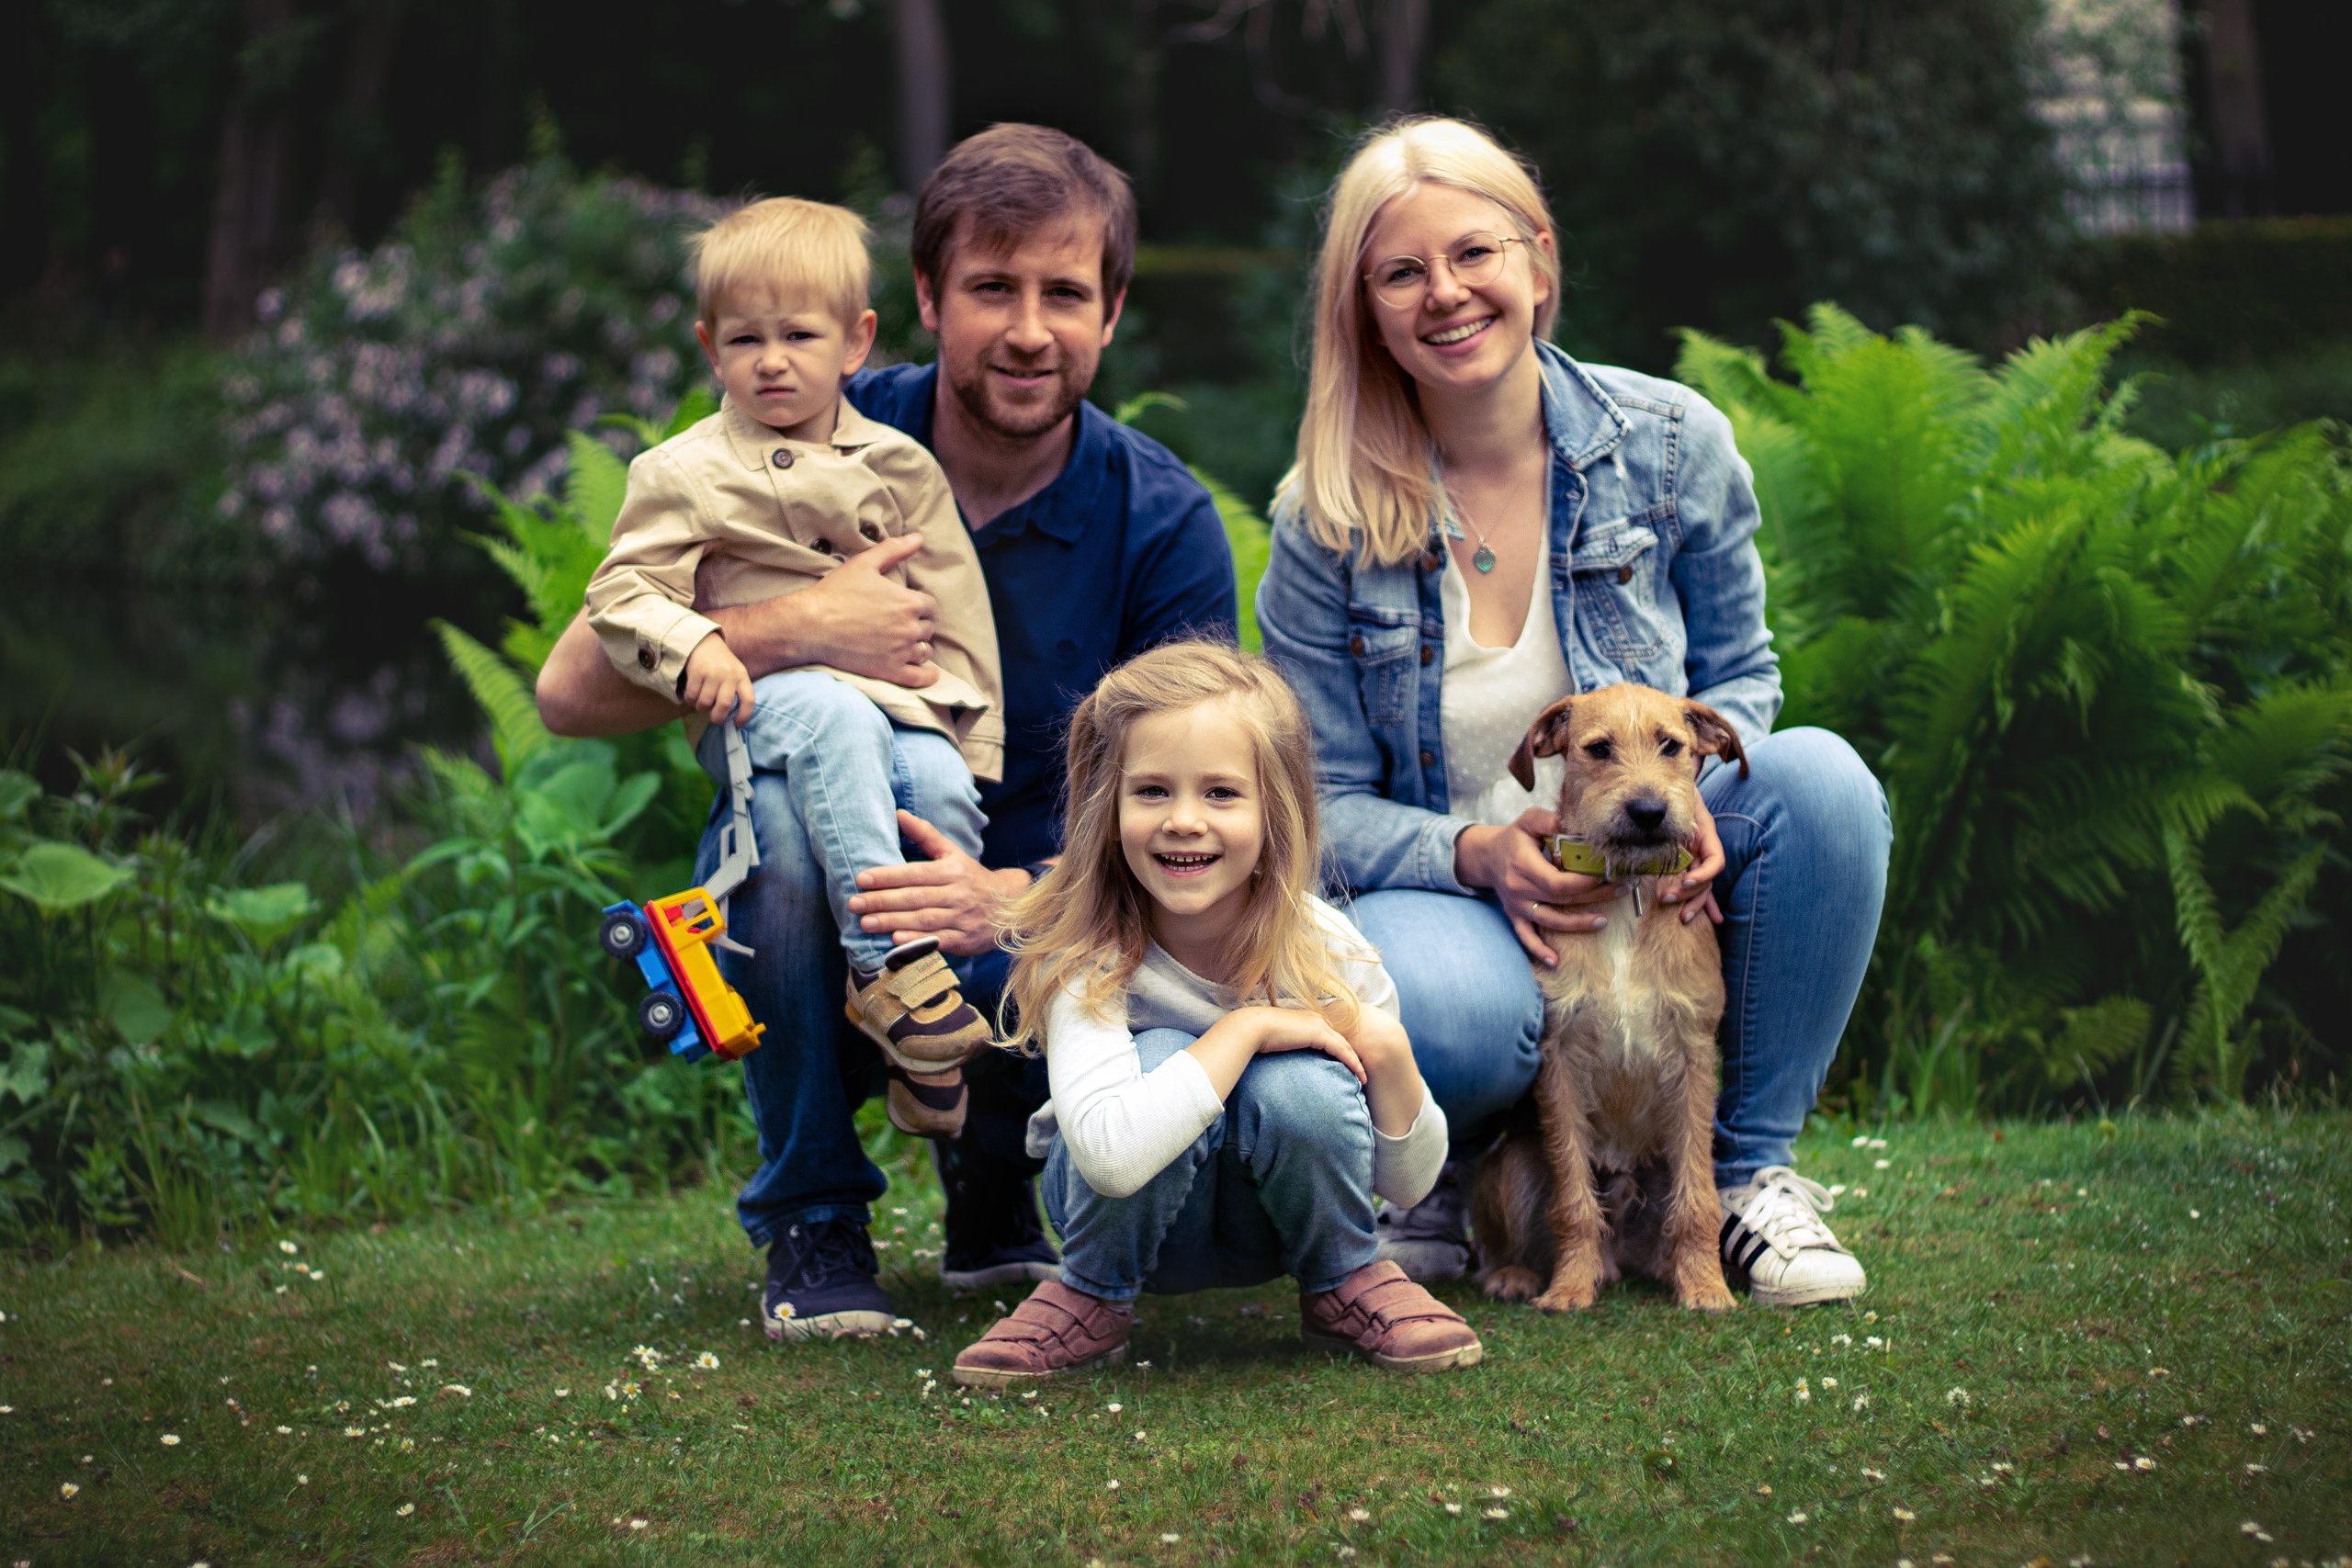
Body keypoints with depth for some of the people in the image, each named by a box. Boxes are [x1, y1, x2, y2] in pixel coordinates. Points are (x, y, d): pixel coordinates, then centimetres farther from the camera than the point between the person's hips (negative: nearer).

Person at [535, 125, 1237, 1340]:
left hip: (1028, 949, 1)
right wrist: (798, 634, -29)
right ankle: (811, 1225, -12)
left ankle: (993, 1187, 5)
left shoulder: (1163, 522, -7)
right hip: (817, 947, 0)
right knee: (782, 807, -34)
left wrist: (1013, 901, -34)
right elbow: (574, 690, -13)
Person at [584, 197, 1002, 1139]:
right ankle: (886, 957, -43)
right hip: (759, 700, -2)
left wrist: (972, 738, 7)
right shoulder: (684, 473, 8)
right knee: (834, 723, -37)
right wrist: (692, 646, -17)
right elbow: (622, 592, 4)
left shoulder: (897, 467, 14)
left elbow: (954, 612, 15)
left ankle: (923, 1060, -20)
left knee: (941, 784, -29)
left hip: (898, 698, 3)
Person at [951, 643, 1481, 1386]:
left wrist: (1391, 1058, -28)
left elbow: (1407, 1185, -9)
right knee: (1158, 1061, -32)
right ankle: (1093, 1297, -7)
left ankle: (1344, 1280, -1)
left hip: (1275, 1214, 2)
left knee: (1301, 1086, -31)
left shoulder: (1327, 950, -19)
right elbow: (1111, 1155, -44)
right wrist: (1243, 1028, -37)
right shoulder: (1086, 956, -26)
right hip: (1132, 1212, -2)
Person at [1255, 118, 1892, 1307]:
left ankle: (1750, 1168, -8)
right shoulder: (1325, 525, -7)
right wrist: (1476, 853, -24)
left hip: (1664, 895, 3)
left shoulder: (1669, 445, -4)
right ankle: (1437, 1172, 2)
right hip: (1453, 899, -3)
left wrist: (1689, 798, -15)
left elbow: (1737, 674, 9)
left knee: (1820, 777, -29)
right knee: (1443, 1013, -40)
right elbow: (1324, 806, -3)